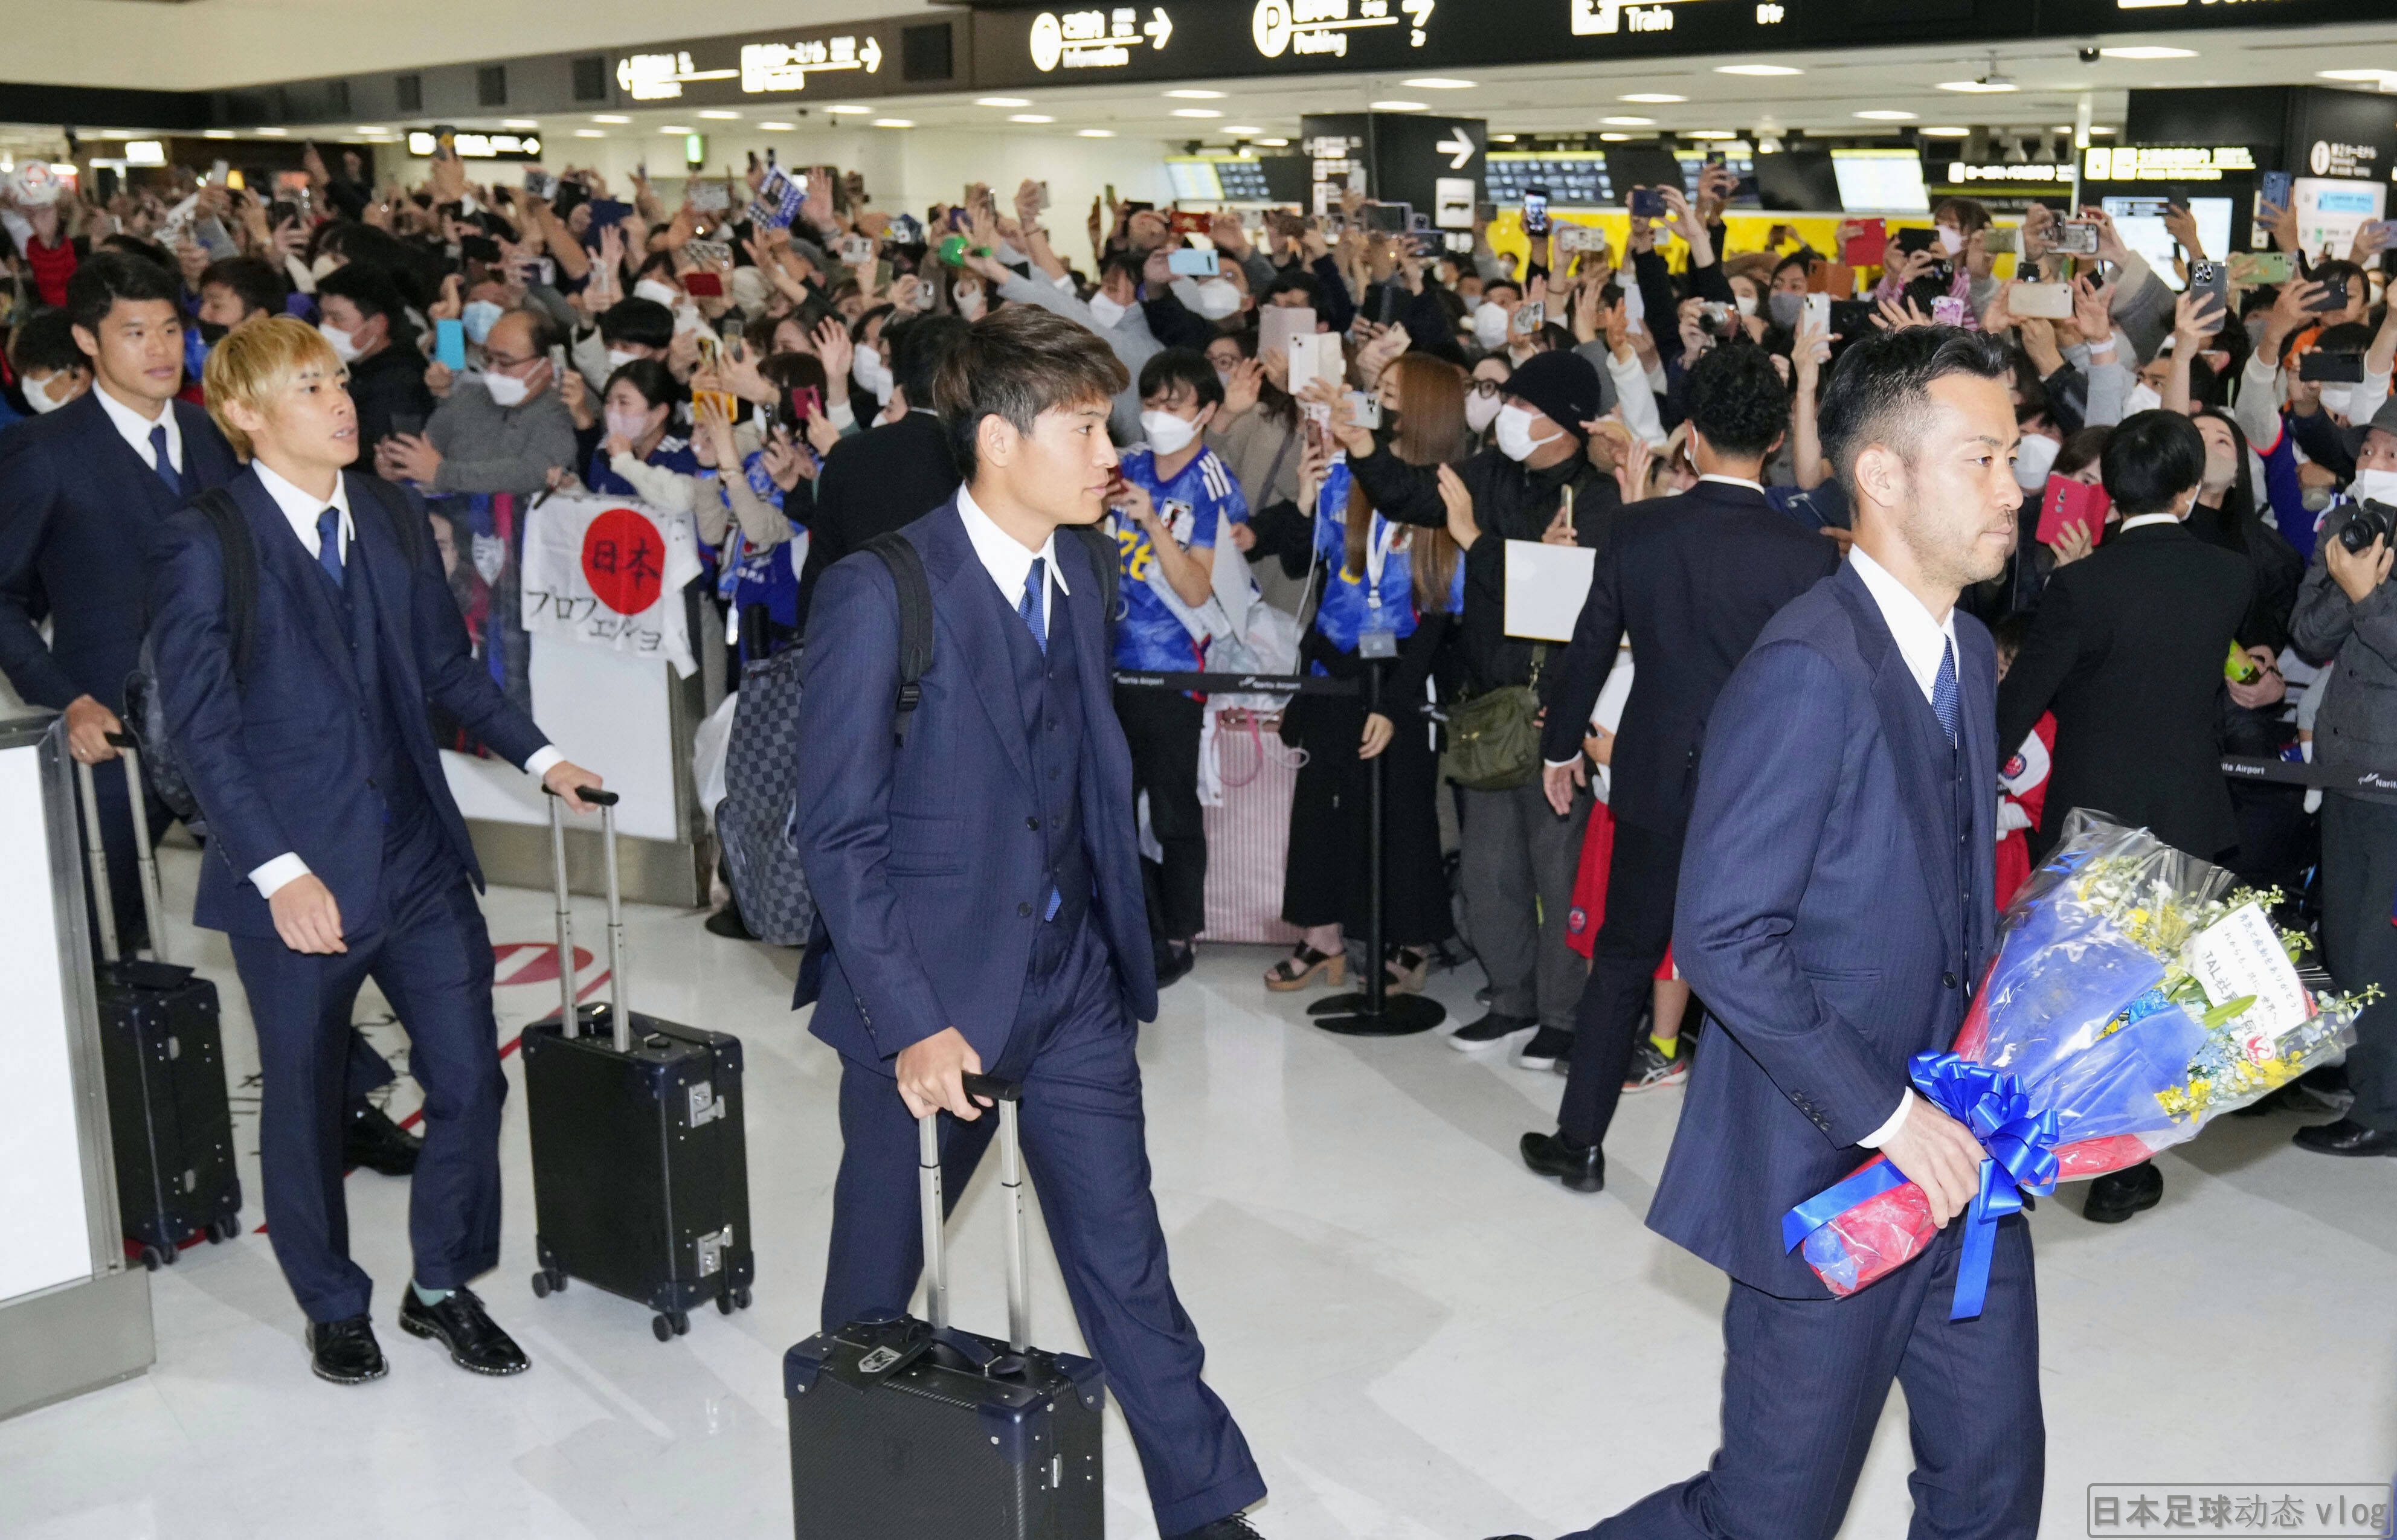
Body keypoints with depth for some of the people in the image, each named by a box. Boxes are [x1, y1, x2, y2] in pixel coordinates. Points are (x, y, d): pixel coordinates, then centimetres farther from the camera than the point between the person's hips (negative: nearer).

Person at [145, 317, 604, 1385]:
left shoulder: (391, 519, 6)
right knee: (302, 1104, 12)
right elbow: (202, 727, -12)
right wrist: (279, 871, -19)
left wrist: (538, 754, 1)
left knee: (468, 1080, 5)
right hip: (298, 876, -4)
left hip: (419, 856, 4)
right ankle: (335, 1307, 33)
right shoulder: (205, 544, -9)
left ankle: (443, 1287, 27)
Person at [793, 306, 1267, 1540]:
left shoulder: (1078, 573, 5)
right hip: (930, 986, -4)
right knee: (882, 1268, 15)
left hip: (1074, 975, 5)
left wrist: (1118, 939, 8)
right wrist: (910, 1022, -20)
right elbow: (840, 833, -16)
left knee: (1125, 1261, 9)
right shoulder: (880, 592, -15)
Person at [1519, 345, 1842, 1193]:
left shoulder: (1637, 531, -8)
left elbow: (1590, 649, 2)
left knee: (1621, 962, 16)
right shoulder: (1808, 554, -13)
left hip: (1657, 782, 2)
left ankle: (1579, 1140, 23)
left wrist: (1561, 747, 17)